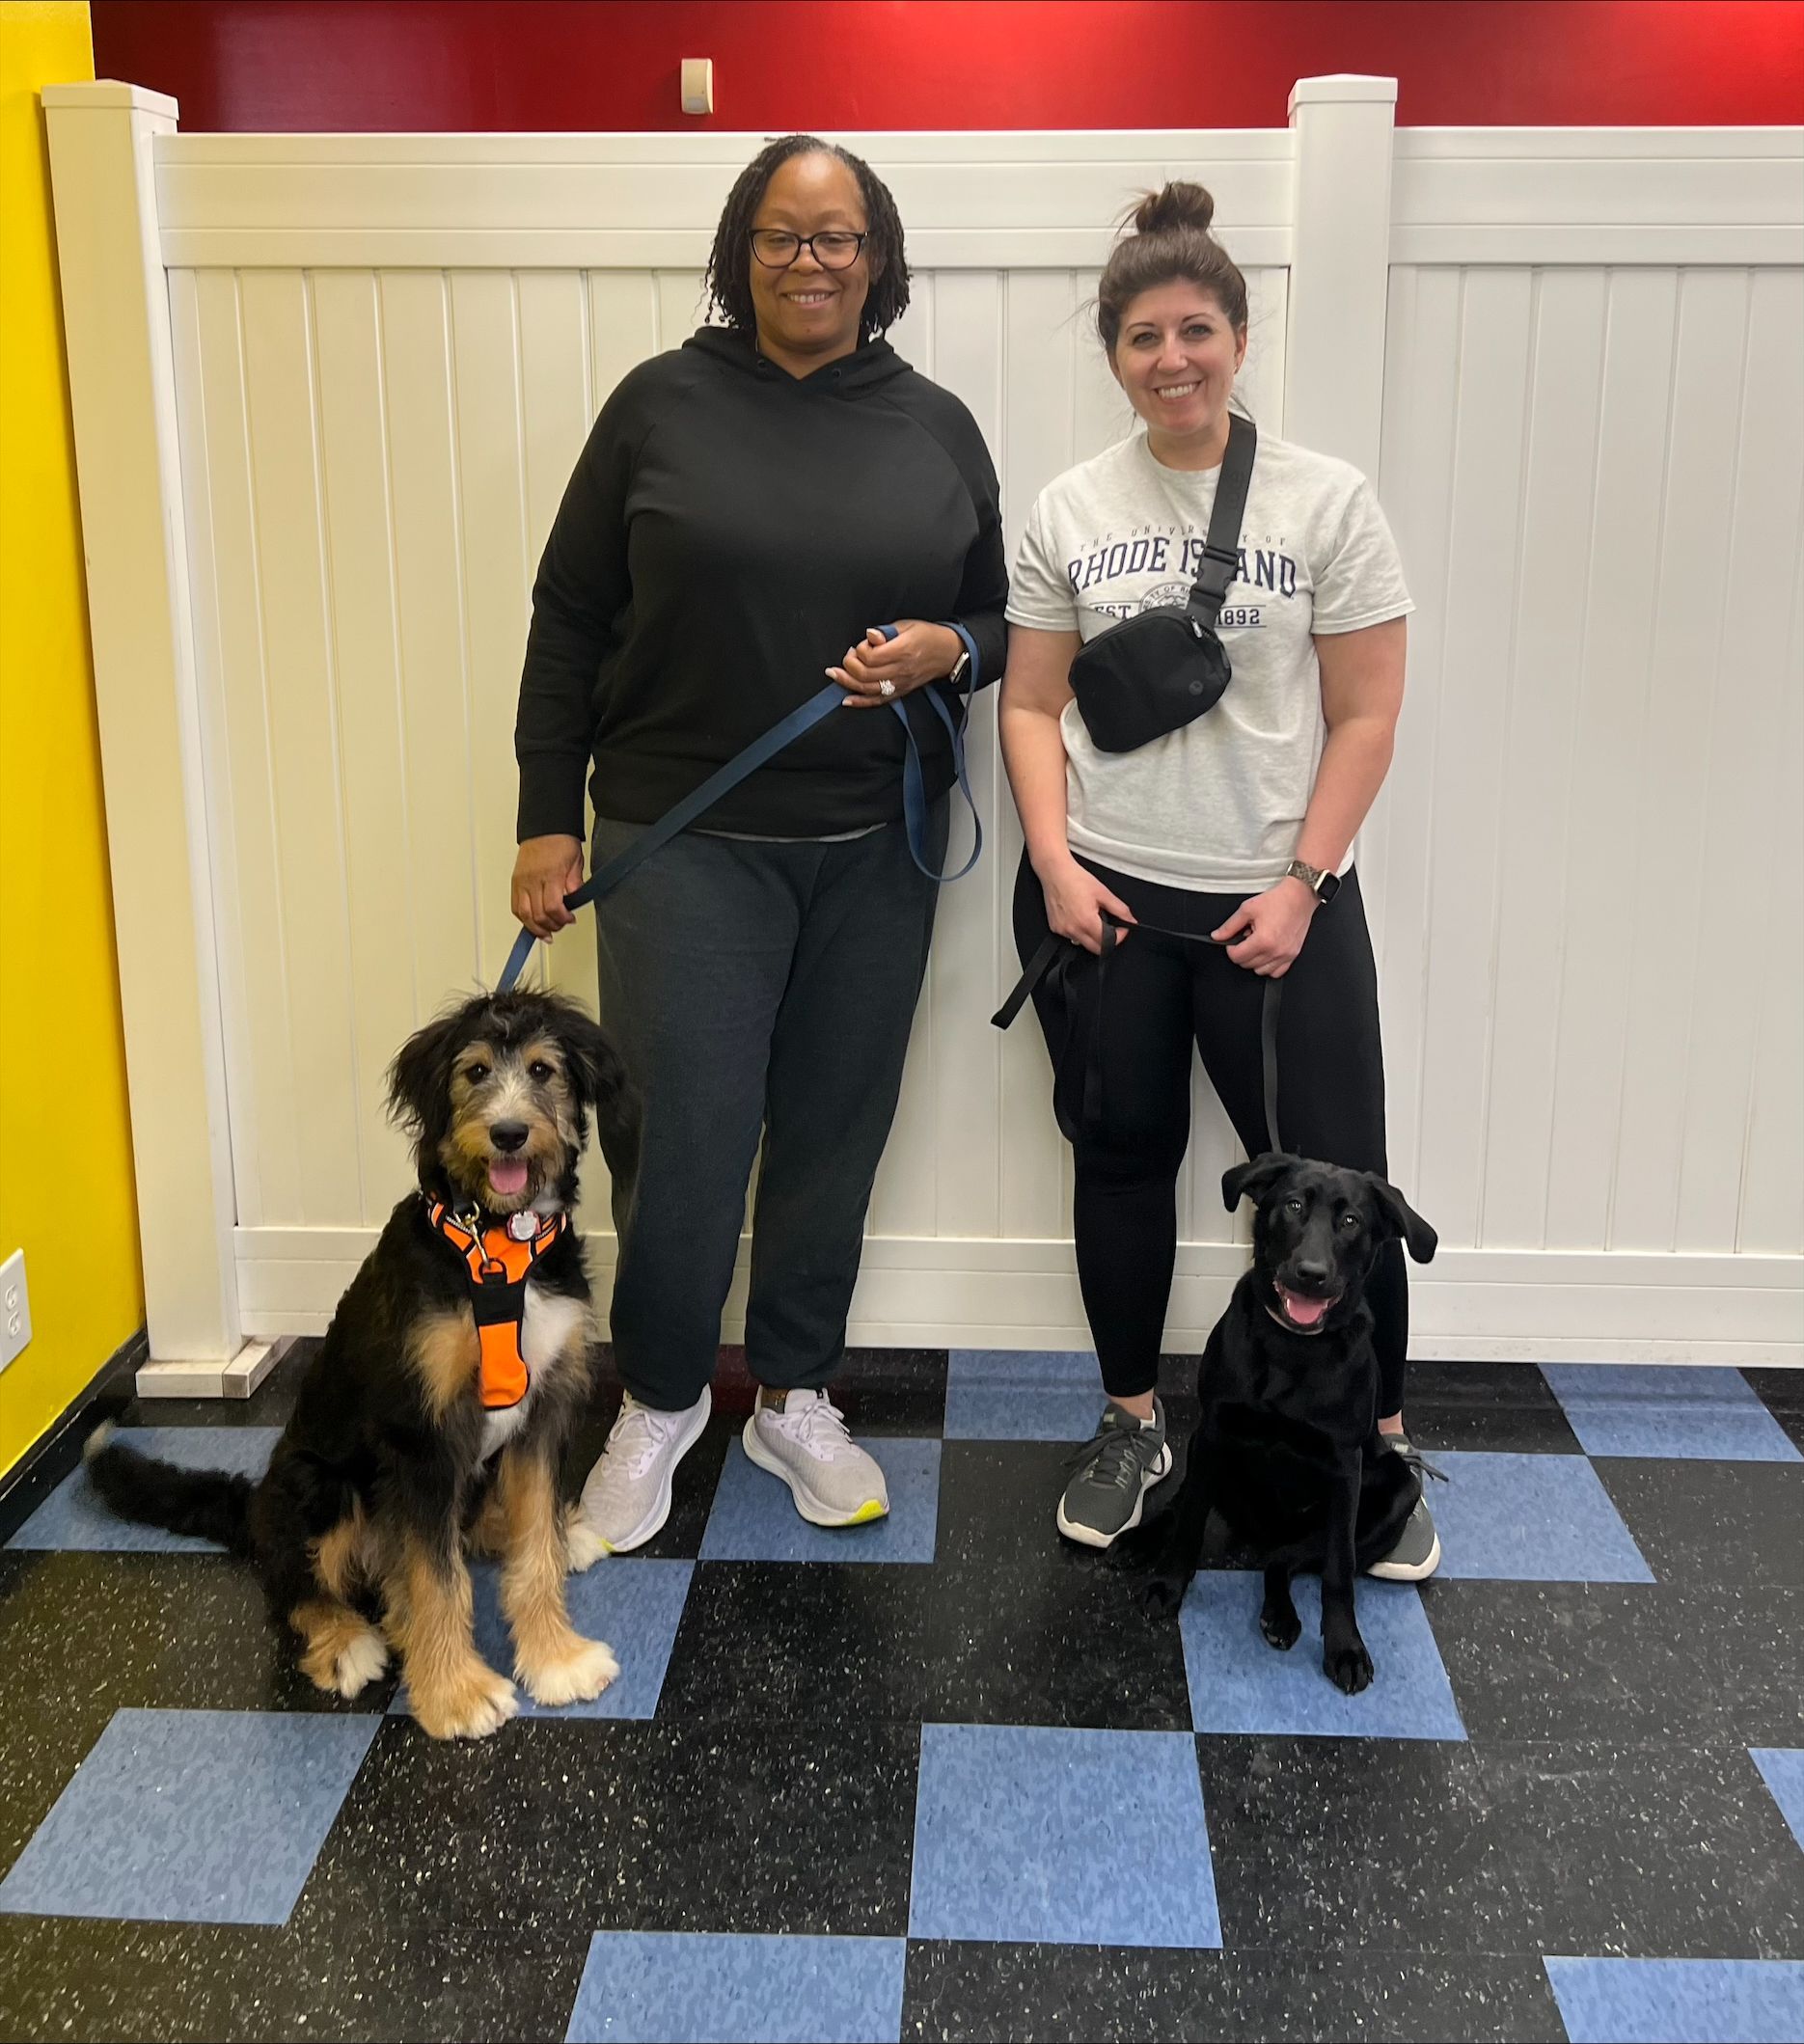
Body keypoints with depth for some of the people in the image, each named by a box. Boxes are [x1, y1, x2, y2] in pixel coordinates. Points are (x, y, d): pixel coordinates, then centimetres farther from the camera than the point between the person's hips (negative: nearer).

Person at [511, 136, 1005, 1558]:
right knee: (684, 1140, -2)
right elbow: (571, 617, 3)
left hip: (874, 847, 3)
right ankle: (659, 1402, 23)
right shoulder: (661, 405, 1)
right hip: (684, 839, -2)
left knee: (834, 1131, 10)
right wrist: (549, 817, -2)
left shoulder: (937, 427, 8)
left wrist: (947, 651, -10)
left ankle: (797, 1399, 29)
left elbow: (1005, 623, 14)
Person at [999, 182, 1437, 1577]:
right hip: (1102, 895, 2)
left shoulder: (1327, 502, -2)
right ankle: (1133, 1425, 29)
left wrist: (1302, 884, -10)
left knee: (1332, 1180, 1)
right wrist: (1056, 863, -7)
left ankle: (1380, 1446, 21)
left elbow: (1364, 717, -3)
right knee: (1124, 1158, 12)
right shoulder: (1071, 511, 4)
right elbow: (1031, 704, 5)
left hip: (1277, 901, -2)